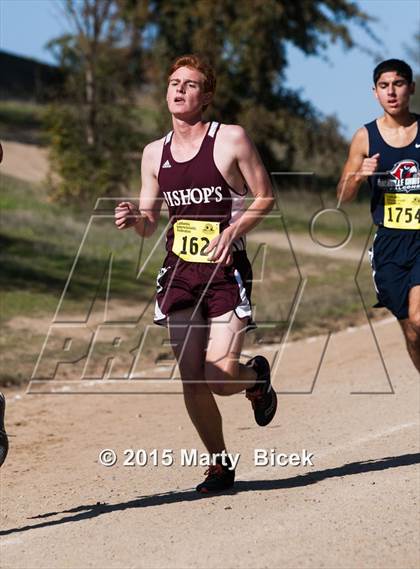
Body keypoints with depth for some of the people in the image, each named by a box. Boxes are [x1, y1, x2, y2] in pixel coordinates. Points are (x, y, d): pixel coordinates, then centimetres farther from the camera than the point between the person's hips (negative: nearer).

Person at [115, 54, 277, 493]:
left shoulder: (231, 139, -5)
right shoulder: (154, 153, 9)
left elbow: (265, 197, 0)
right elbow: (149, 224, 13)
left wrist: (234, 230, -15)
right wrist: (133, 218, -10)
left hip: (225, 271, -4)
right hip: (179, 272, 4)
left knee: (221, 377, -13)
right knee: (191, 379, -1)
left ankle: (257, 377, 24)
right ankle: (219, 464, 18)